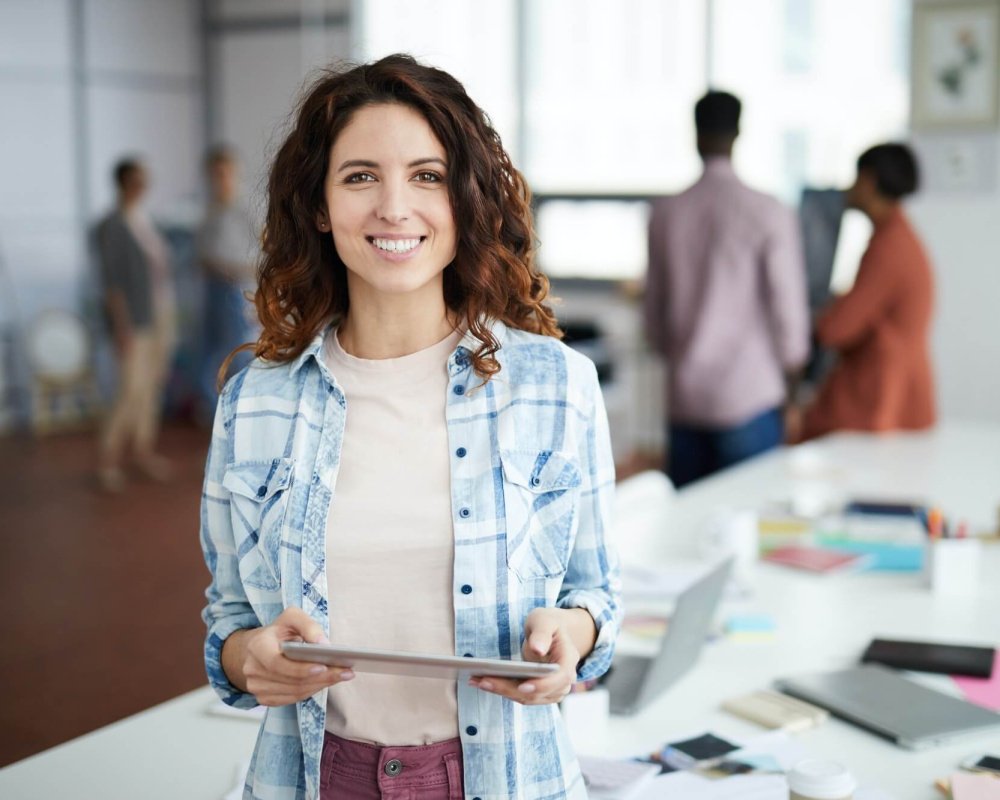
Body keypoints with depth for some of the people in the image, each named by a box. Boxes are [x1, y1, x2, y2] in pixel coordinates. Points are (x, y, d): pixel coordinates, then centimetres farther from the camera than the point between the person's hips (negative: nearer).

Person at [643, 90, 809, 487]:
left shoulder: (664, 213, 2)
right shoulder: (769, 214, -9)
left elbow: (653, 310, 10)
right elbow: (788, 308, -7)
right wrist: (791, 377, 8)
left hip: (683, 397, 4)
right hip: (750, 397, -4)